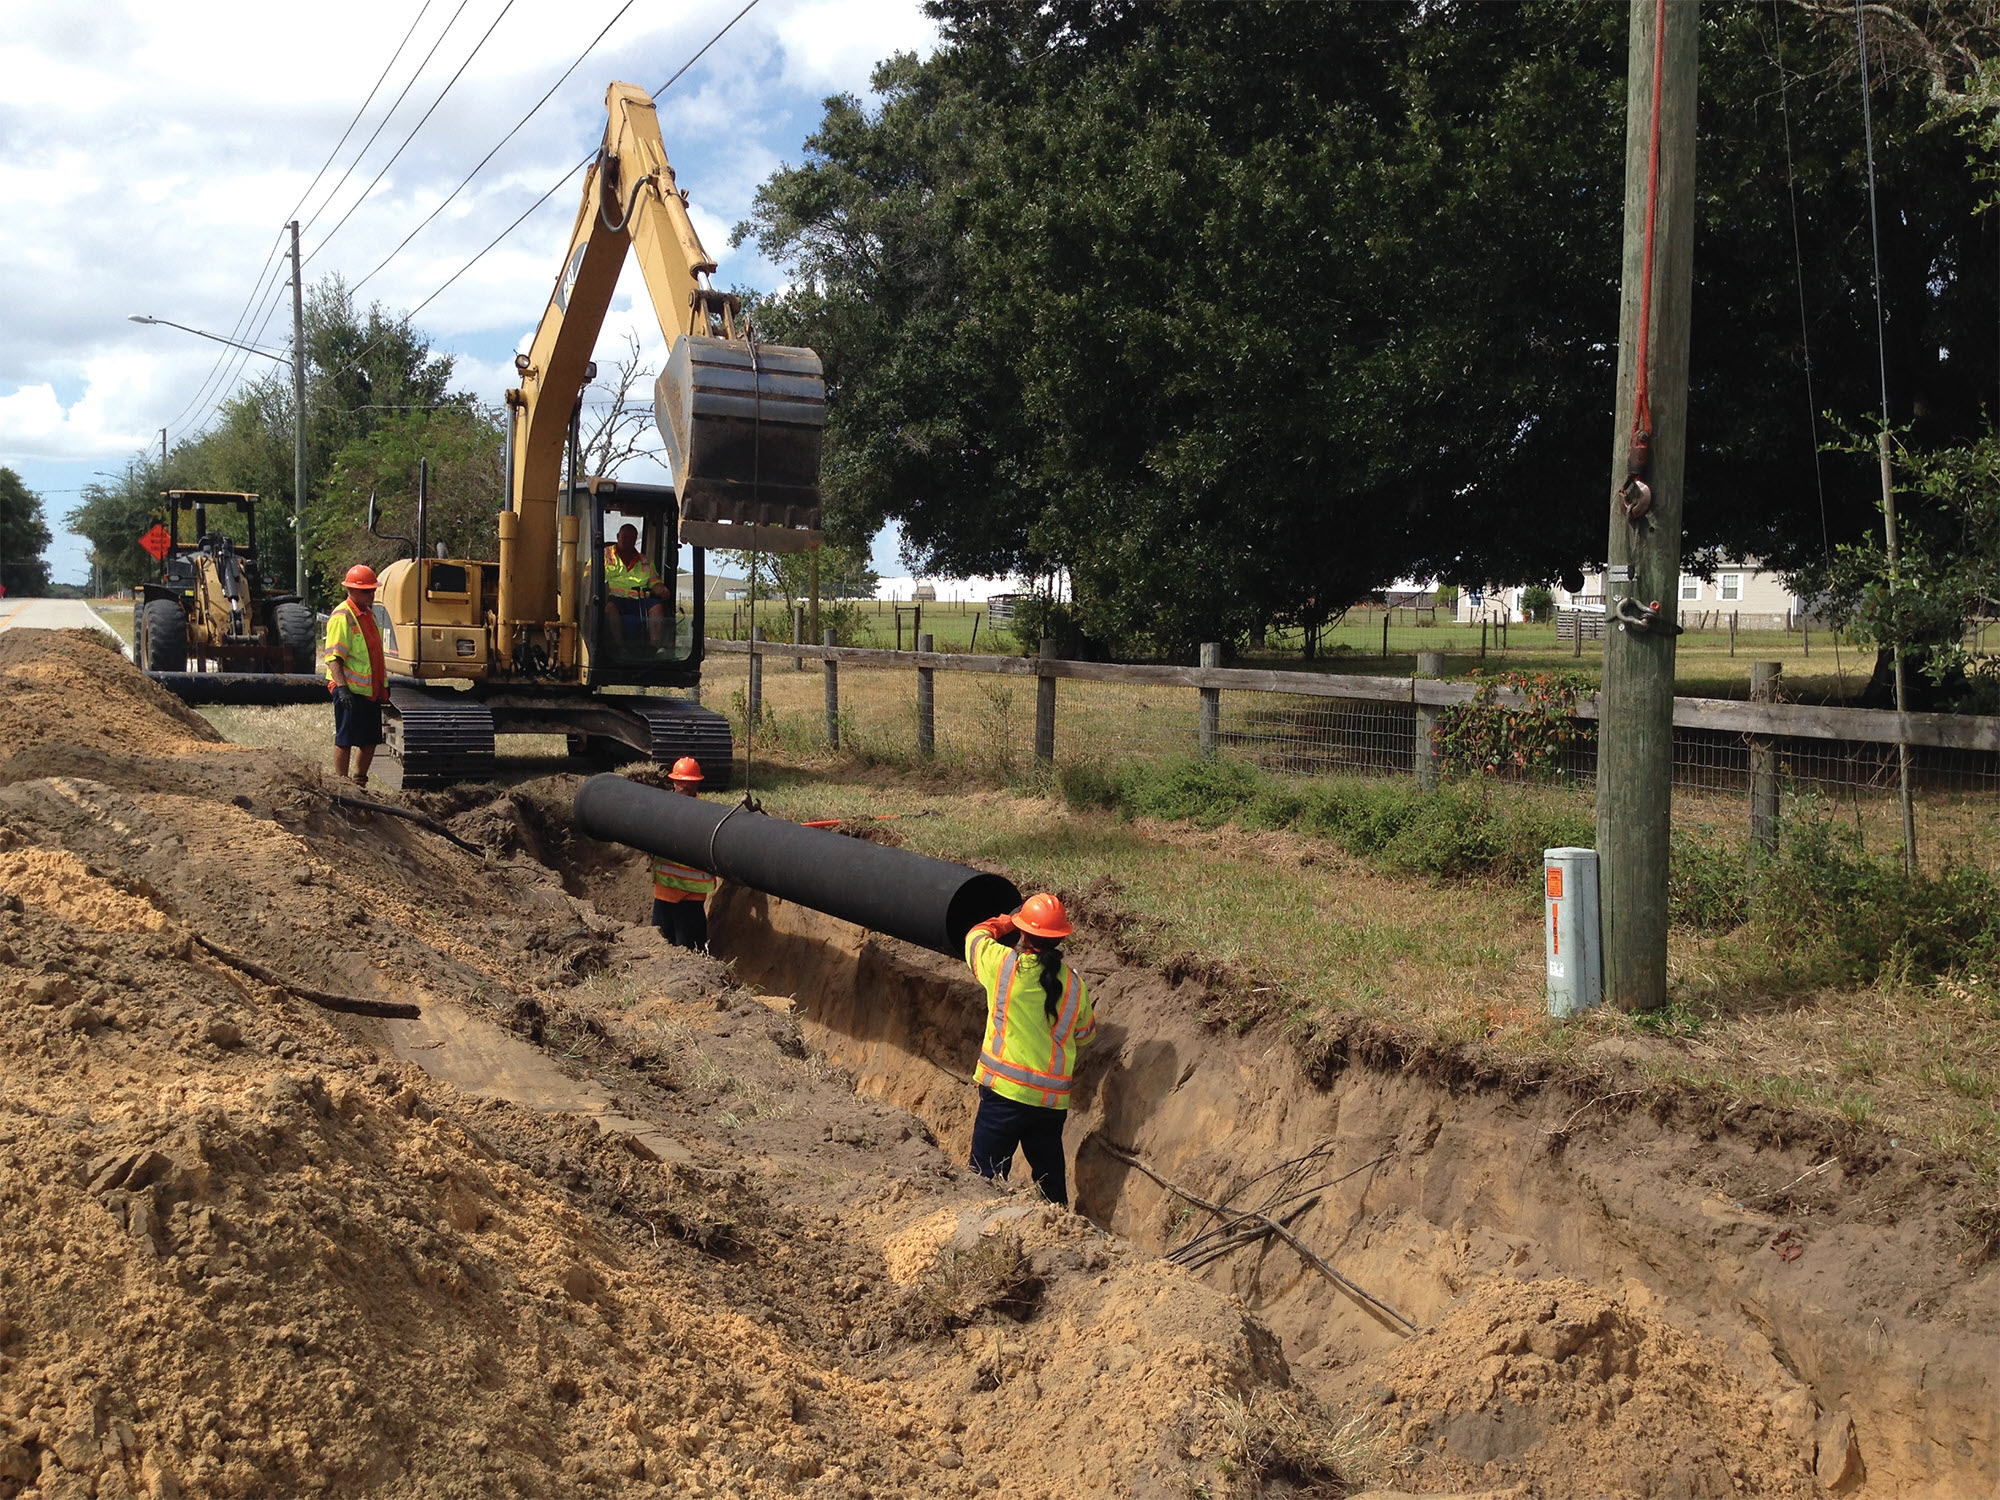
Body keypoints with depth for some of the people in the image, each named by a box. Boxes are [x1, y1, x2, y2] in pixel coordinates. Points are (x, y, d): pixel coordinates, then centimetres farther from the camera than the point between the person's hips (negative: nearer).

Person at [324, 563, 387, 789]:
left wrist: (384, 682, 23)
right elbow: (333, 657, -18)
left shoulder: (369, 614, 15)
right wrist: (342, 688, -26)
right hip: (350, 691, -9)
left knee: (370, 740, 11)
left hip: (371, 690, 9)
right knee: (345, 740, -2)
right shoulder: (342, 616, -12)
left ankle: (359, 783, 23)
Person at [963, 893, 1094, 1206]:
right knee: (1050, 1178, 18)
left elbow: (976, 935, 12)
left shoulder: (1003, 964, -9)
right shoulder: (1073, 985, 2)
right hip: (1054, 1100, 4)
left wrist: (1009, 920, 27)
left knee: (985, 1178, 2)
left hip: (1005, 1090, -4)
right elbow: (1085, 1036, 17)